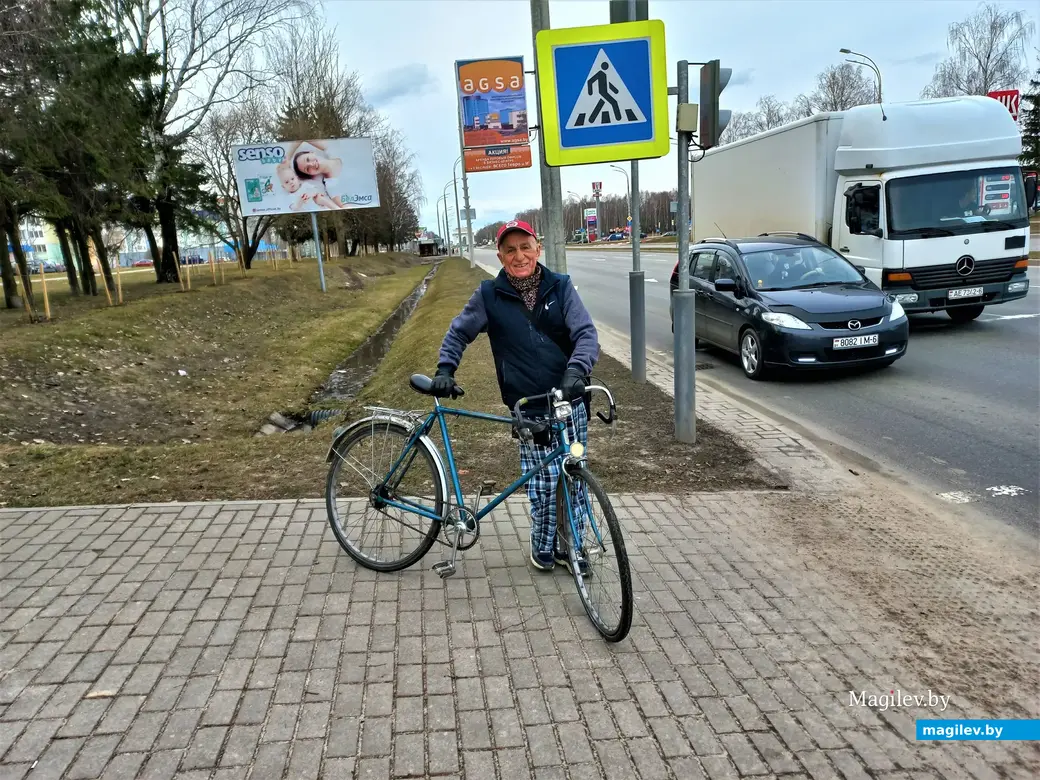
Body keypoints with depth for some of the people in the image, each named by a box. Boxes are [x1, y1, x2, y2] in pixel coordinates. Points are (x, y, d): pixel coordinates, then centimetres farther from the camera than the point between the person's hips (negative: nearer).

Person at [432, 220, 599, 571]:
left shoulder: (560, 286, 0)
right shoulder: (489, 295, -1)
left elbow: (586, 333, -7)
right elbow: (458, 332, 11)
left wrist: (576, 369, -25)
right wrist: (445, 369, -3)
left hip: (571, 401, 2)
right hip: (529, 408, -2)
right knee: (545, 483, -5)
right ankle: (542, 546, 21)